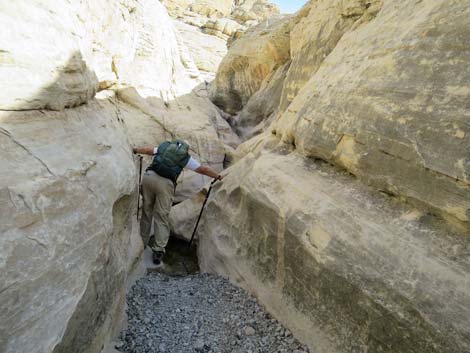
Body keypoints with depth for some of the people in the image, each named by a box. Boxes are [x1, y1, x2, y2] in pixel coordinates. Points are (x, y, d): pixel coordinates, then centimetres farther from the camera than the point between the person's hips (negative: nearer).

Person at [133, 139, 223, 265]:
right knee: (162, 217, 6)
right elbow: (203, 170, 23)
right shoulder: (186, 158, 17)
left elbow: (148, 150, 31)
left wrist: (135, 149, 47)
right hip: (165, 184, -3)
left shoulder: (164, 146, 22)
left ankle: (142, 242, 30)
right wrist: (218, 176, 34)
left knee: (146, 211, 19)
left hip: (149, 176, 3)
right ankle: (158, 251, 4)